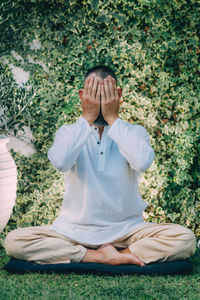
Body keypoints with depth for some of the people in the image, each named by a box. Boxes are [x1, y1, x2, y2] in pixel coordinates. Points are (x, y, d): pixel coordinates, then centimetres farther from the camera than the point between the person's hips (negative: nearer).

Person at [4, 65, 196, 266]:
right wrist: (87, 118, -13)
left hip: (126, 229, 0)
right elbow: (60, 162, -20)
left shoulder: (134, 132, 4)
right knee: (14, 241, -24)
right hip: (75, 230, 1)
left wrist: (113, 118, -13)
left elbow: (143, 162, -21)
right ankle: (100, 257, -21)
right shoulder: (69, 133, 5)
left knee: (185, 239, -25)